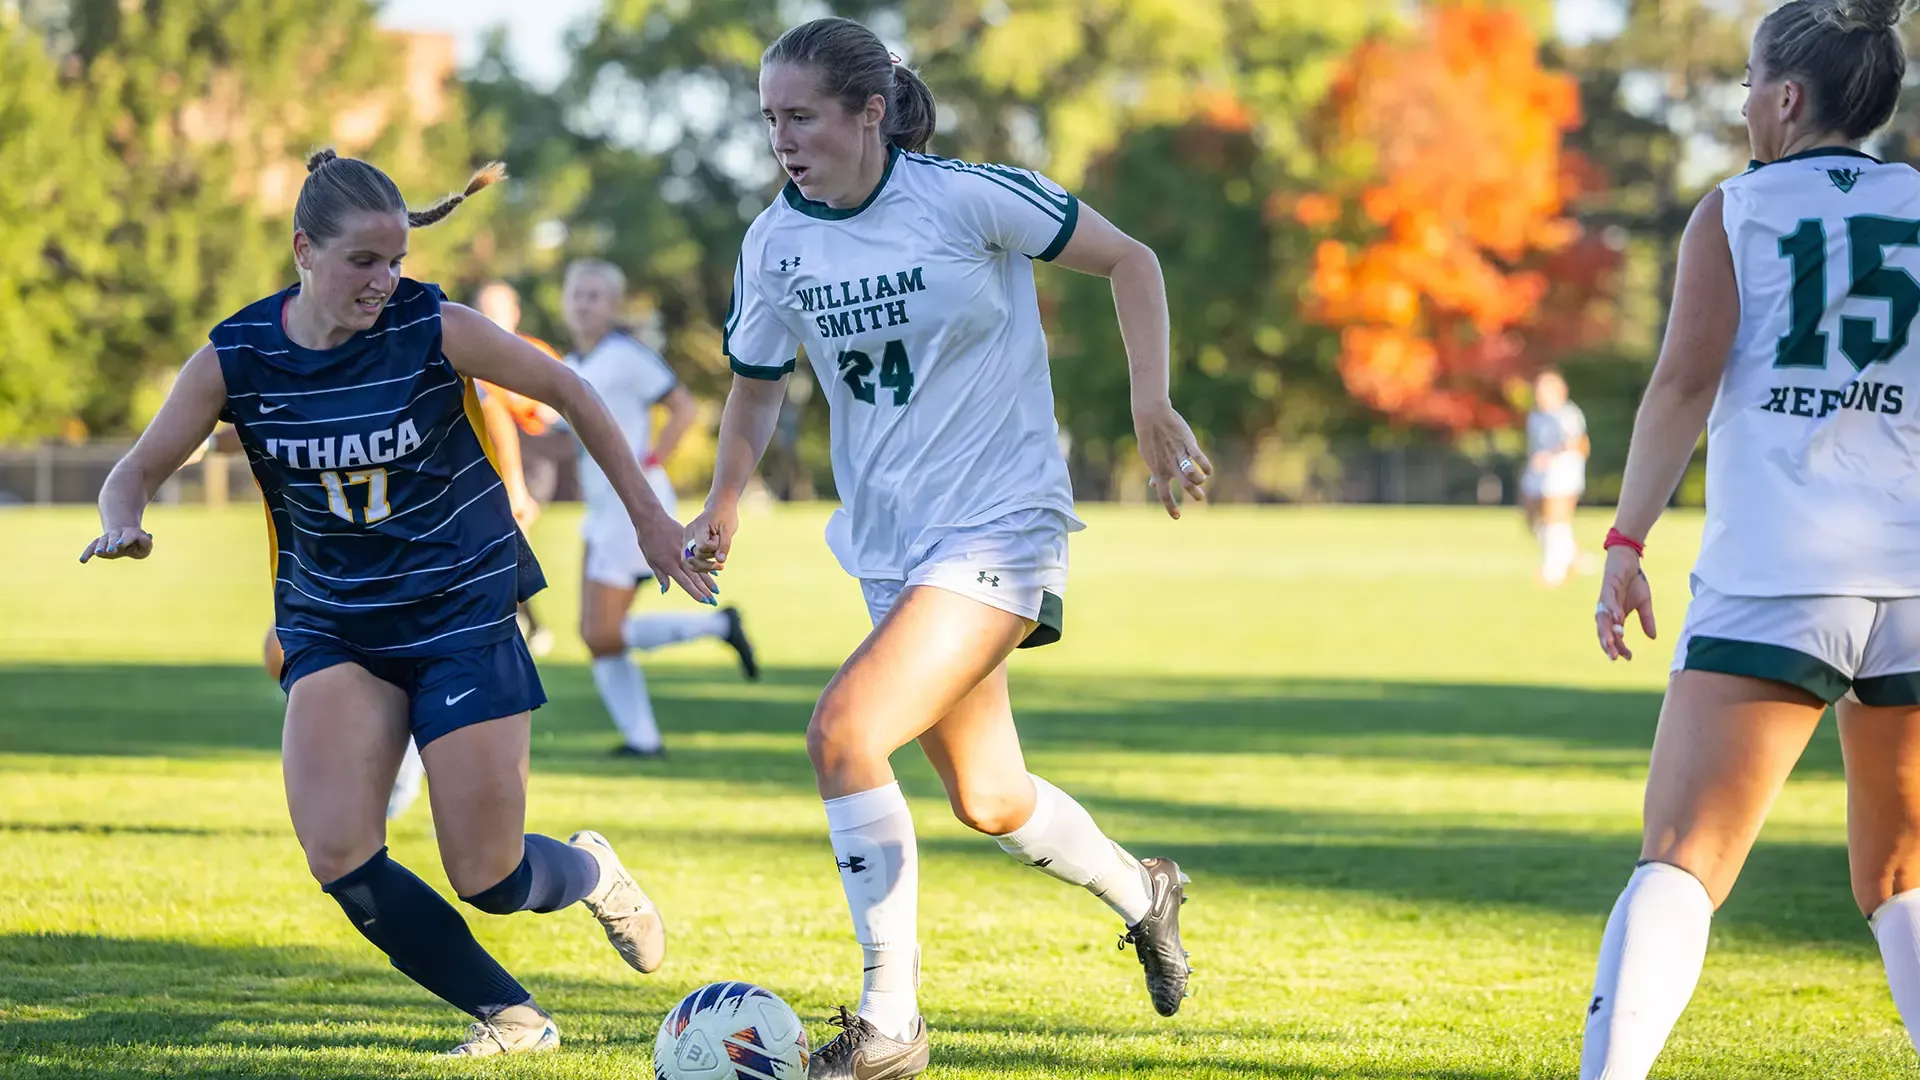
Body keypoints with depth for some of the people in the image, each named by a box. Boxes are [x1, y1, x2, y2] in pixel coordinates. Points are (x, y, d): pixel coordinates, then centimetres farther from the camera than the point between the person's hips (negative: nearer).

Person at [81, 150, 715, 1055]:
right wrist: (122, 526, -24)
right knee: (336, 855, -19)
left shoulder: (434, 329, -15)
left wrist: (647, 517, 3)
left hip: (463, 614, -2)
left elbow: (566, 393, -1)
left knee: (488, 879, -5)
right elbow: (137, 470, -1)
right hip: (332, 629, 2)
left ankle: (589, 873, 34)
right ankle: (508, 1016, 2)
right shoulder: (234, 360, -9)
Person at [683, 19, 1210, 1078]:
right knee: (988, 803, 16)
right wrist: (721, 505, -1)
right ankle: (1139, 892, 47)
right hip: (889, 543, 6)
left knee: (843, 730, -24)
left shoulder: (970, 197, -16)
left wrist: (1152, 407, -12)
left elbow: (1129, 260, -4)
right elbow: (756, 386, 15)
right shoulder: (774, 242, -1)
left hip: (1000, 525, -6)